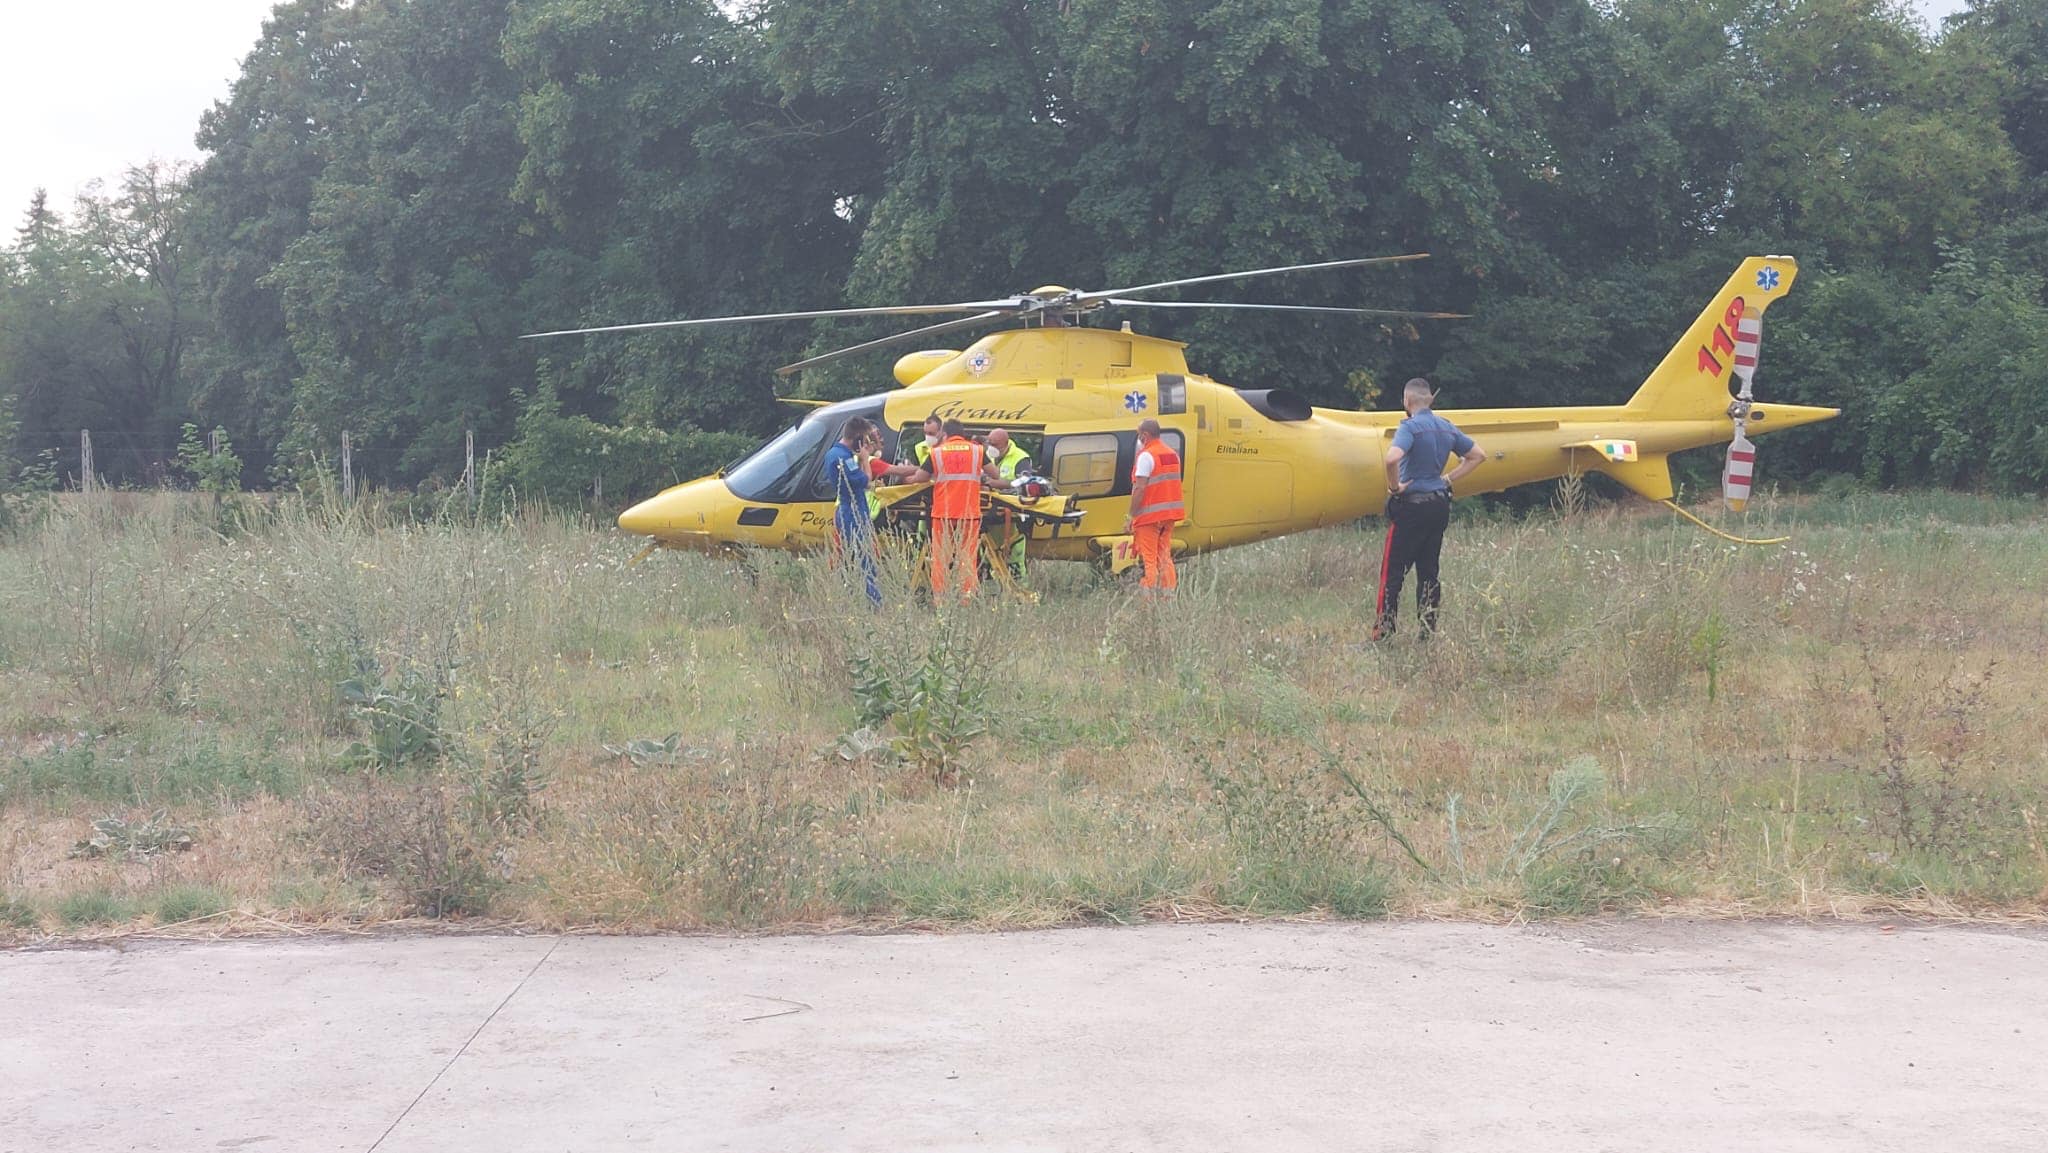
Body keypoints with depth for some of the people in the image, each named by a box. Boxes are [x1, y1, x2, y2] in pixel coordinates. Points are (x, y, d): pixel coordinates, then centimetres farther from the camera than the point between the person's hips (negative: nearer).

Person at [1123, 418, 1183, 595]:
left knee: (1149, 559, -5)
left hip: (1150, 515, -7)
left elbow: (1140, 488, -19)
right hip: (1170, 514, 8)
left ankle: (1149, 597, -7)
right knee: (1164, 556, 13)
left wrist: (1132, 516, -17)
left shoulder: (1146, 456, -13)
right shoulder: (1173, 454, 12)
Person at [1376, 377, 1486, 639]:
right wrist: (1448, 480, 15)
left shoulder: (1410, 427, -14)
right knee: (1428, 570, 12)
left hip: (1411, 506, -7)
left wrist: (1394, 487, -17)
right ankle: (1428, 631, 12)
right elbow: (1478, 456, 19)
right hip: (1440, 505, 7)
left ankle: (1384, 632, -4)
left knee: (1393, 571, -2)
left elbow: (1392, 458, -32)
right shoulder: (1447, 428, 9)